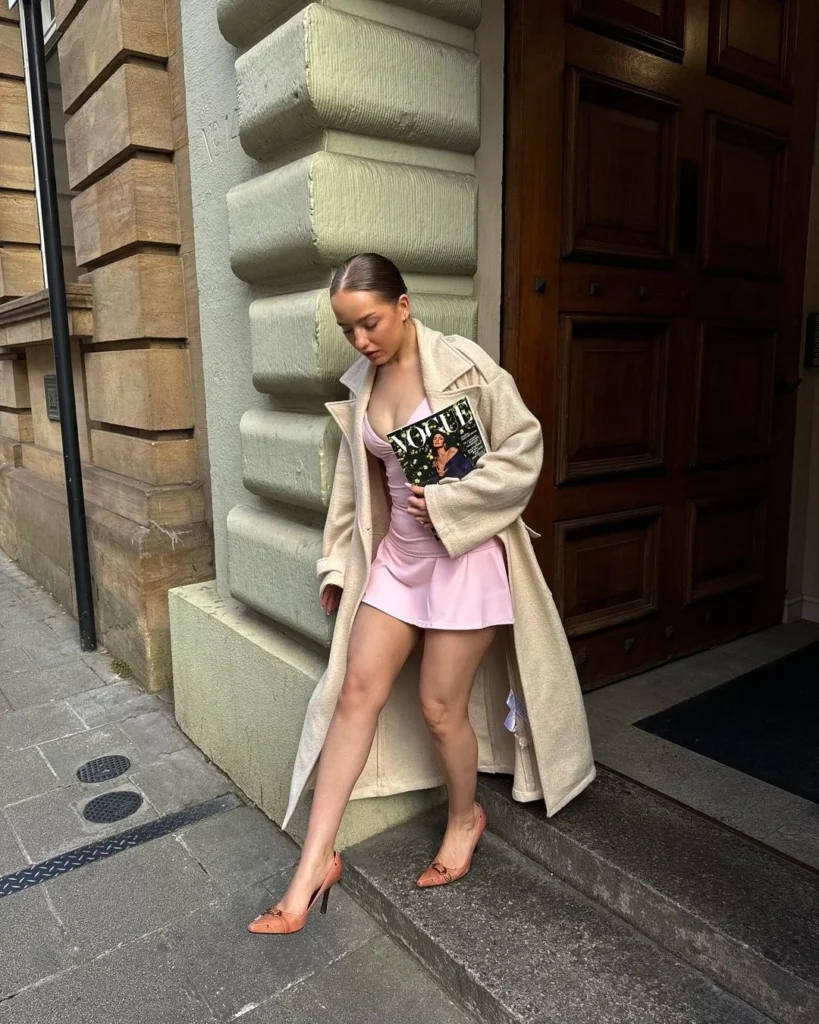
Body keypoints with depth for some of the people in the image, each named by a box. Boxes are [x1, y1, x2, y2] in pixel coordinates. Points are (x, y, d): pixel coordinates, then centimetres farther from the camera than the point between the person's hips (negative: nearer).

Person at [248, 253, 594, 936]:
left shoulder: (463, 365, -12)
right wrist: (338, 565, 12)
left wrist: (444, 502, -17)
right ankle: (316, 861, 12)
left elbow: (523, 452, -11)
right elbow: (354, 482, 12)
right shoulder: (362, 384, 6)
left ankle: (465, 817, 34)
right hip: (396, 553, 6)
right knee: (358, 690, 1)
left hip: (466, 552, -5)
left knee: (439, 706, 3)